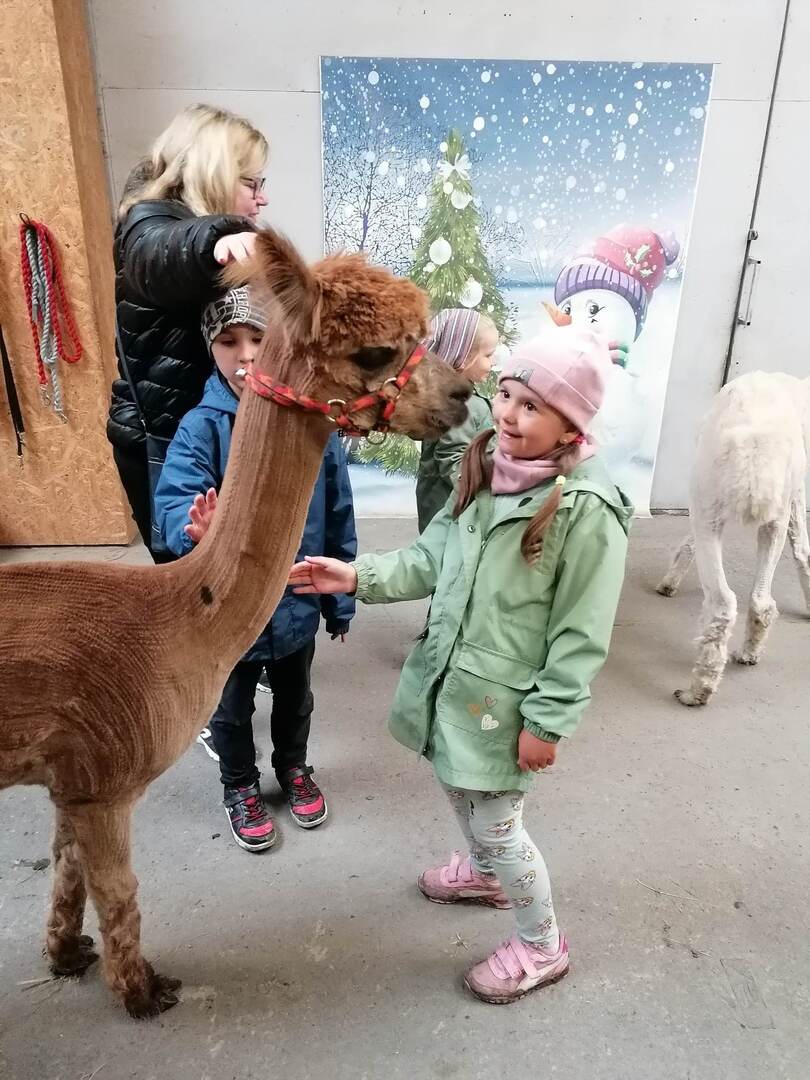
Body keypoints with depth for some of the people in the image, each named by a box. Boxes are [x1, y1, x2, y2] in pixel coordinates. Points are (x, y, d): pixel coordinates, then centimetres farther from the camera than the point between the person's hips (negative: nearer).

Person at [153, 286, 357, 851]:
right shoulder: (201, 427, -16)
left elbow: (339, 517, -4)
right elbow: (174, 499, -28)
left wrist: (341, 599, 1)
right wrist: (196, 530, -51)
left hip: (298, 600, 2)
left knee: (295, 697, 26)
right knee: (232, 707, 21)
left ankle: (294, 767, 54)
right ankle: (241, 786, 48)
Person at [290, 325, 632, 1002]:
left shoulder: (588, 510, -23)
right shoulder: (486, 469, -1)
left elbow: (581, 635, -18)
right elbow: (433, 558, 5)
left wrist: (549, 722, -14)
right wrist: (359, 576, -6)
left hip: (506, 698, -7)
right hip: (451, 675, 7)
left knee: (497, 822, 10)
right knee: (460, 790, 27)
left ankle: (543, 945, 38)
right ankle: (485, 872, 59)